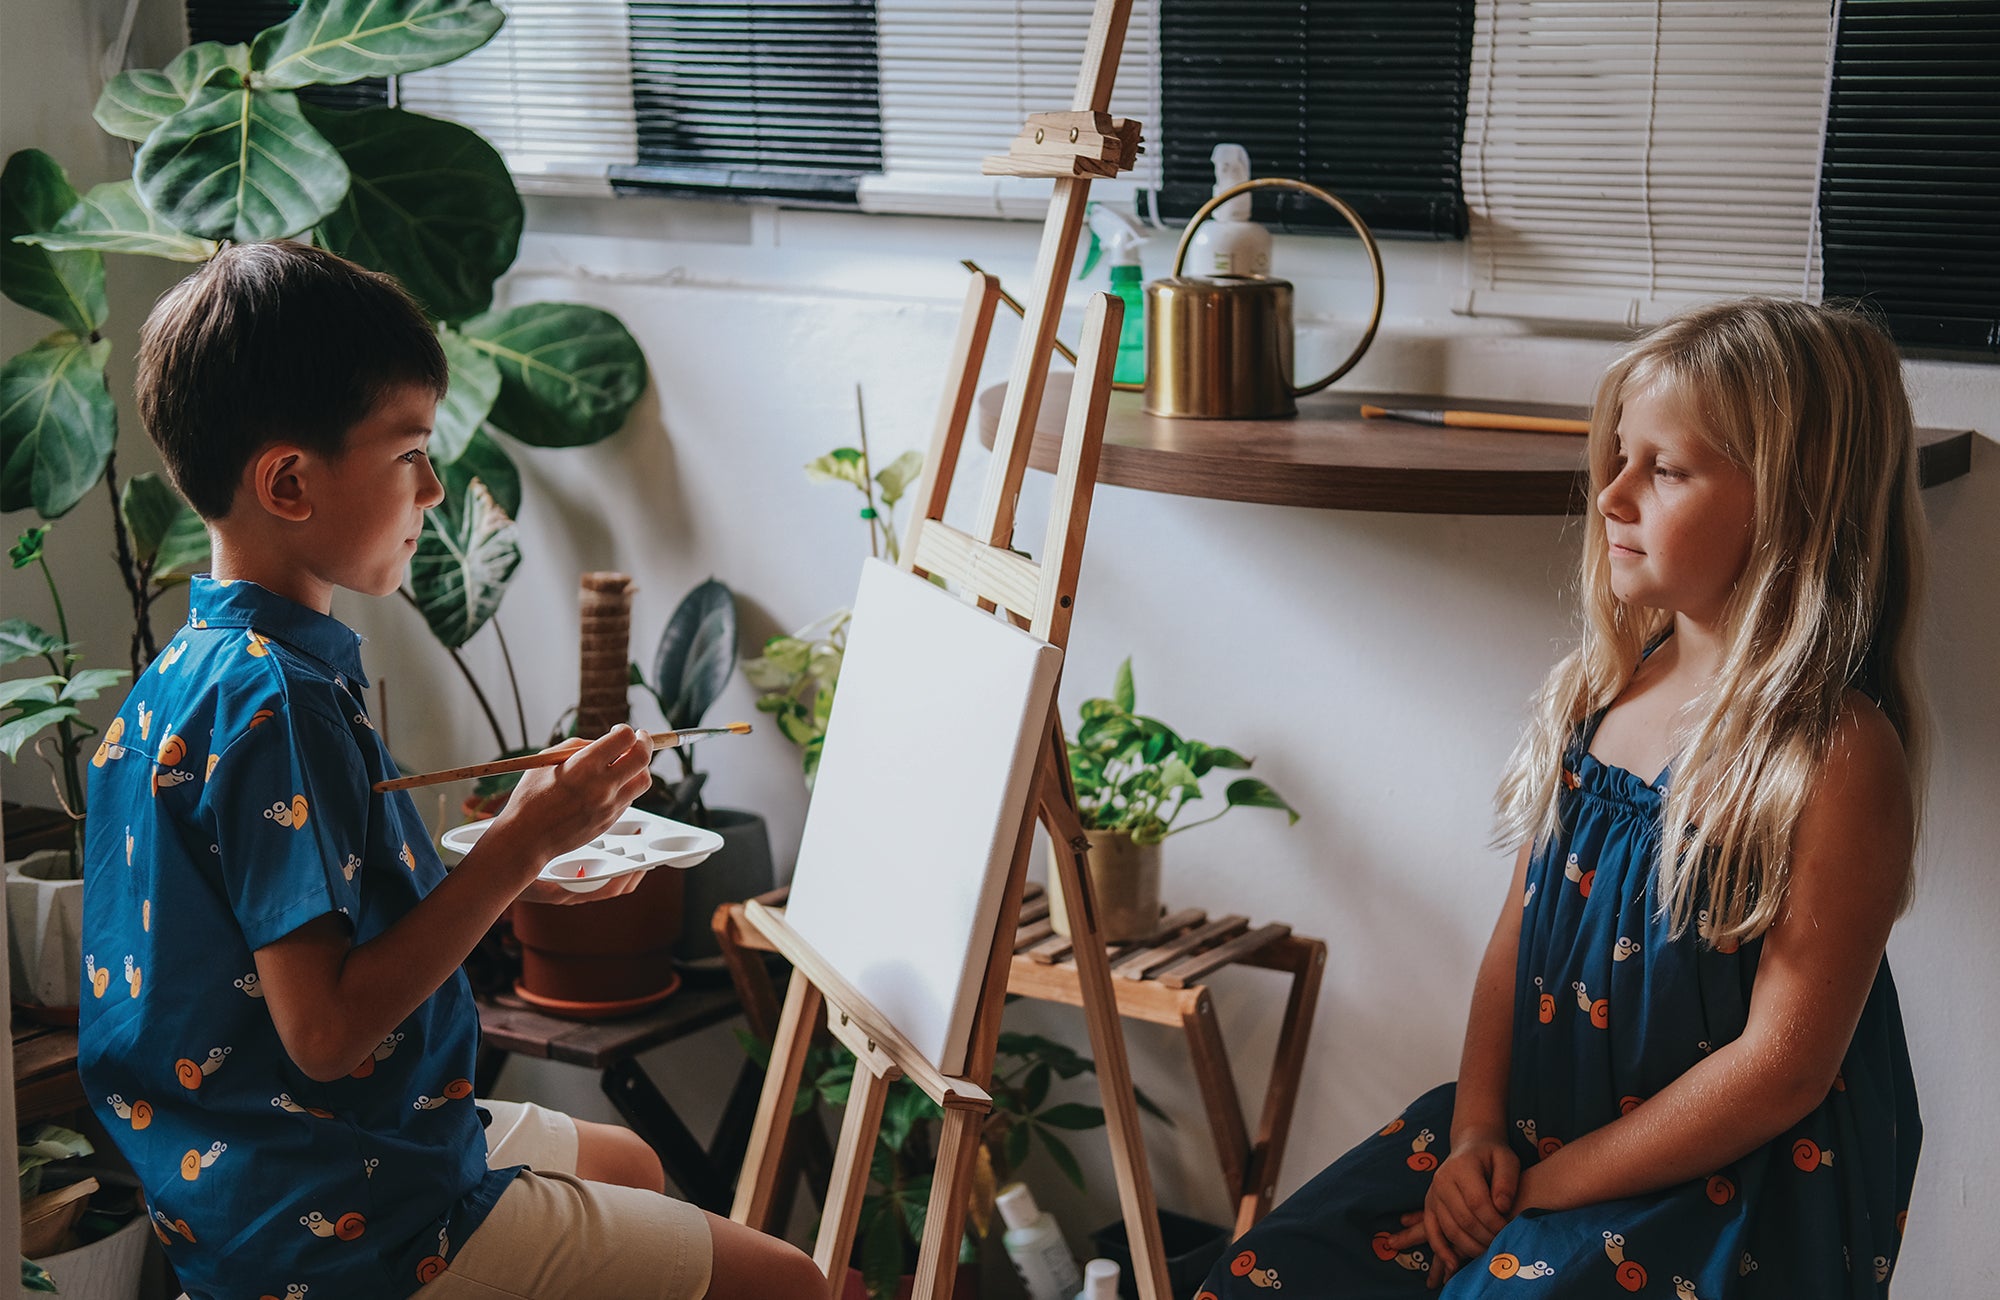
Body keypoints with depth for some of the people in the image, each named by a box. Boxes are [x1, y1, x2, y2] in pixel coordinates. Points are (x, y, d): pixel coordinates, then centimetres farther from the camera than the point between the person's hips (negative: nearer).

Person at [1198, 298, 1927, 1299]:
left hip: (1727, 1188, -6)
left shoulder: (1838, 755, -18)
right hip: (1529, 1127, 6)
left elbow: (1783, 1066, -17)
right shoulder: (1603, 688, 4)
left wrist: (1551, 1186, -13)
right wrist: (1478, 1126, -3)